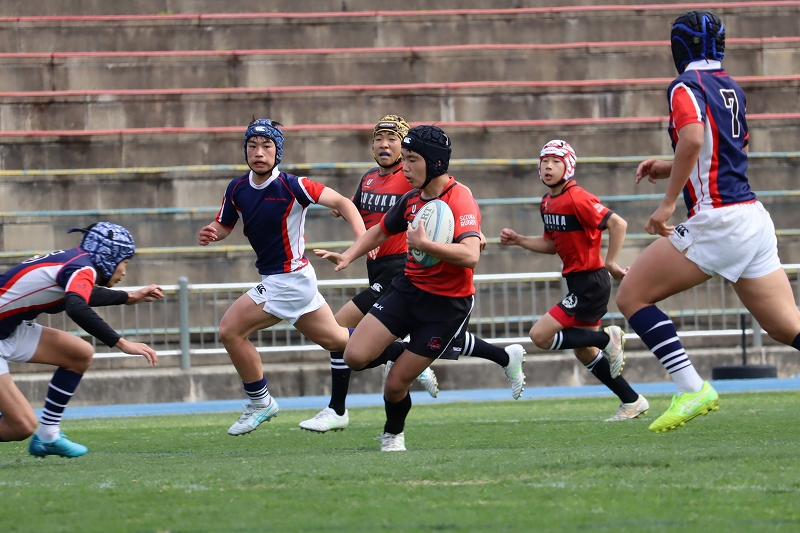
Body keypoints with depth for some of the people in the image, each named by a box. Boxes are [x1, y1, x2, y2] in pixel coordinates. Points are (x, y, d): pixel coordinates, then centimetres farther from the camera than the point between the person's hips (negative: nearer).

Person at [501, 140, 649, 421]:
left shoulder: (577, 199, -19)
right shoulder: (547, 203, 9)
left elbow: (618, 224, -24)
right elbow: (552, 244, 21)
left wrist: (611, 263, -23)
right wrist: (518, 240, 10)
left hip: (590, 283, -9)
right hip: (578, 283, 9)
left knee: (540, 335, -13)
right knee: (585, 352, 15)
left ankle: (607, 338, -4)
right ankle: (632, 402, 25)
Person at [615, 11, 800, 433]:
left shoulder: (686, 86, -6)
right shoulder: (732, 88, 18)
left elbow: (693, 139, -25)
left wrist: (668, 203, -20)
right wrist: (669, 169, 28)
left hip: (717, 220, -8)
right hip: (754, 219, 8)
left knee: (632, 296, 0)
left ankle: (692, 389, -12)